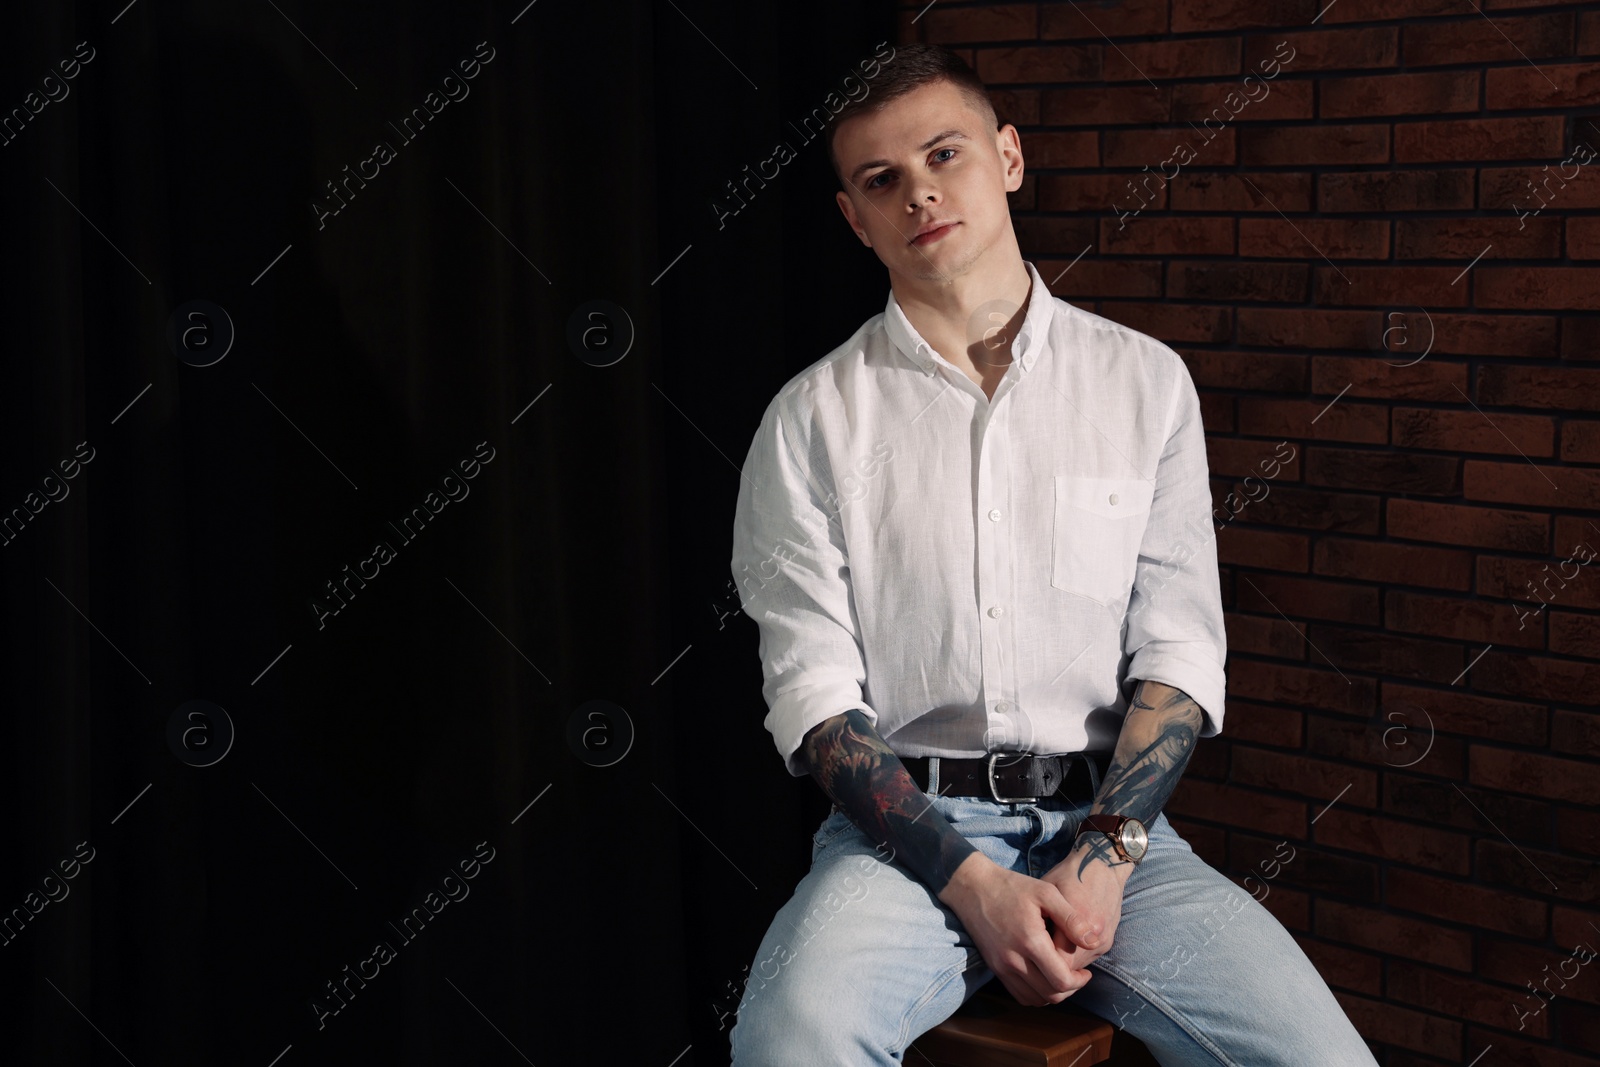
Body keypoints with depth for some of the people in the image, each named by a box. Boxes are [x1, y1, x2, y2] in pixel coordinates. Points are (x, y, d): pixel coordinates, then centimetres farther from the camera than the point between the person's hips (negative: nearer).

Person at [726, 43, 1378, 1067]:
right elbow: (815, 690, -2)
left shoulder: (1146, 379, 8)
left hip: (1112, 821, 2)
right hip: (905, 826, -2)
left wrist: (1103, 853, -11)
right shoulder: (814, 418, 3)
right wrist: (974, 885, -14)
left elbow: (1179, 647, 4)